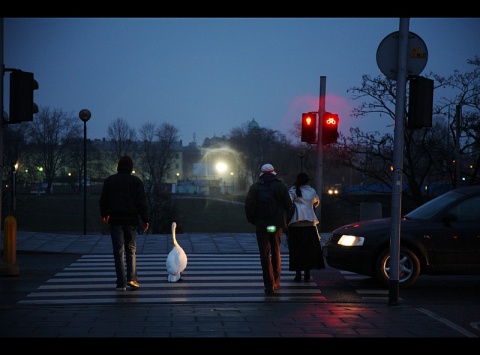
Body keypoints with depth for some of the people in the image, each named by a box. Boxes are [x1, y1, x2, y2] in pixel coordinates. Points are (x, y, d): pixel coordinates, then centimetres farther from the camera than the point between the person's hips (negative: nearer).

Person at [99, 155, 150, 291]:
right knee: (131, 249, 12)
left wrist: (104, 214, 28)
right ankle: (131, 278, 0)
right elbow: (142, 202, -5)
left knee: (119, 251, 2)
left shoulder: (109, 181, 5)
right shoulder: (136, 181, -1)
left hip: (115, 220, 1)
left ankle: (121, 283, -3)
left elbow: (103, 200, 12)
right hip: (131, 219, -1)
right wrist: (145, 220, 0)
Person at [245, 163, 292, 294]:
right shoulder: (281, 186, 0)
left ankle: (269, 284, -7)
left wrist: (253, 220, 8)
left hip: (261, 225, -1)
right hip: (277, 224, 1)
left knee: (265, 254, 1)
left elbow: (248, 206, -4)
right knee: (276, 253, 17)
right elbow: (288, 205, -1)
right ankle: (276, 282, 21)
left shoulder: (255, 187, -2)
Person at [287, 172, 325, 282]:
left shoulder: (293, 190, -1)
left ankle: (298, 274, -1)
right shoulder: (312, 191, 9)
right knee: (309, 248, 10)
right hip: (310, 223, 2)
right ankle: (307, 274, 10)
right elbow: (317, 202, 26)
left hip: (295, 223, -2)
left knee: (296, 249, 2)